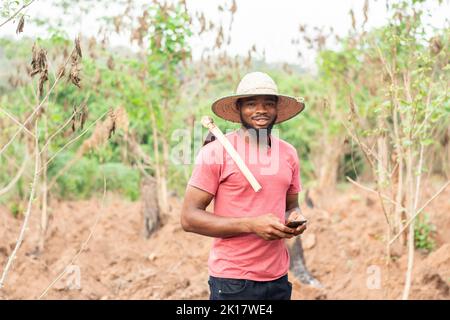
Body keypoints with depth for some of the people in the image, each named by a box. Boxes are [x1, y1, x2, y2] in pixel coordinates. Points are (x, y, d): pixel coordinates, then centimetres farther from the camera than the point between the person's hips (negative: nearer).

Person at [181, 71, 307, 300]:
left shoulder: (288, 153, 8)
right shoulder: (216, 152, -9)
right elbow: (189, 217, -11)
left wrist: (295, 219, -4)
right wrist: (251, 225, -19)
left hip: (278, 279, 5)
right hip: (232, 282, -5)